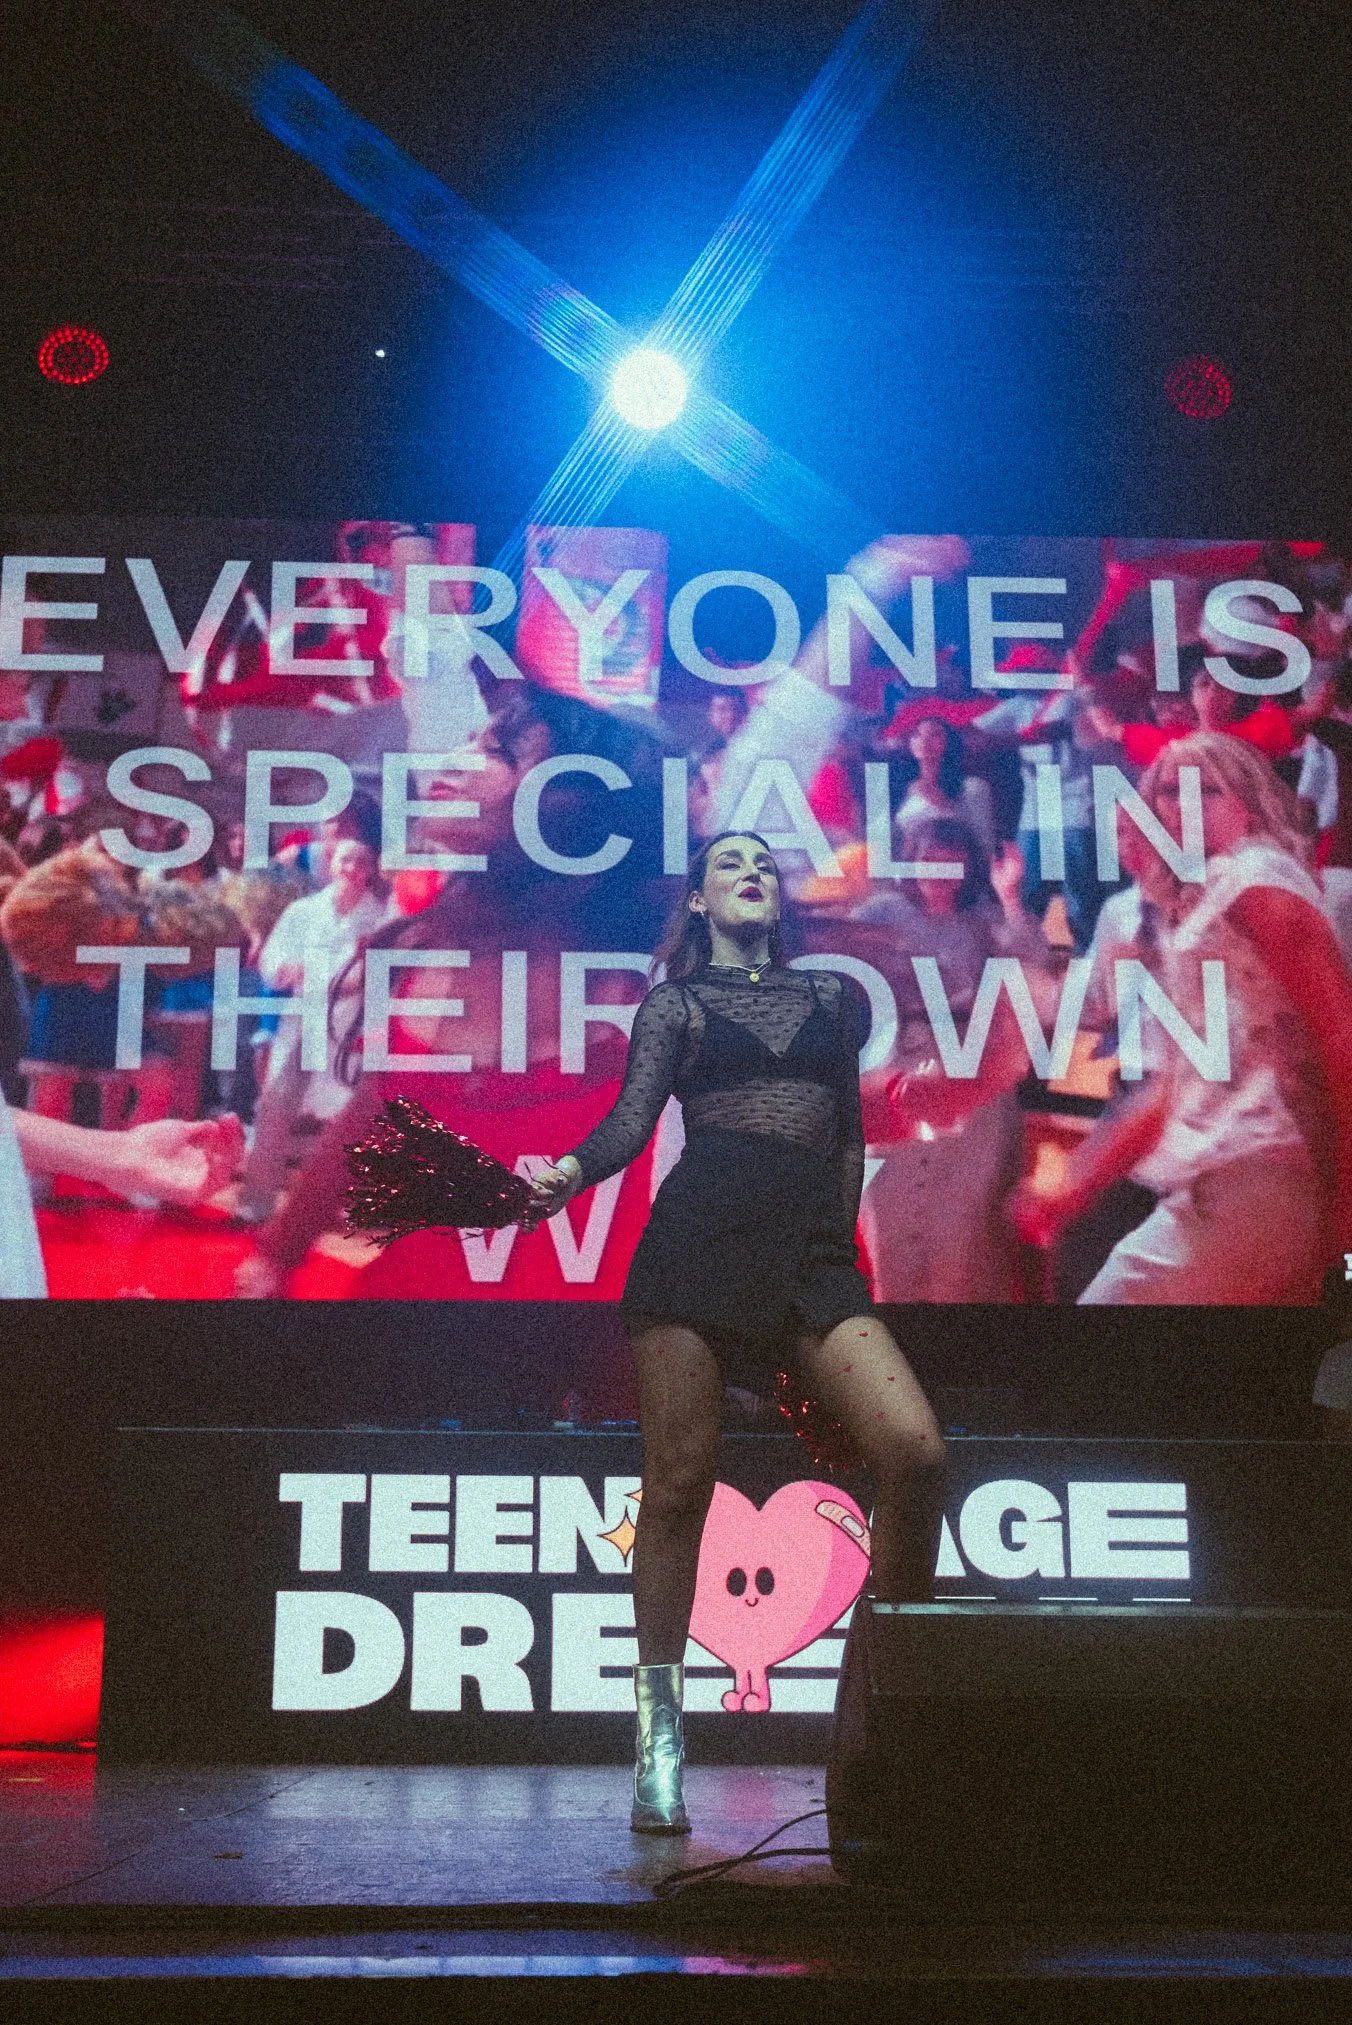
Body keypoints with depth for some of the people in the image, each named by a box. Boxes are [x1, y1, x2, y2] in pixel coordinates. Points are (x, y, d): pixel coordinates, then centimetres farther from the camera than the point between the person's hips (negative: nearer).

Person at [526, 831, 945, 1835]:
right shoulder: (675, 1003, 14)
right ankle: (659, 1731, 11)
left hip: (814, 1252, 2)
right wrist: (566, 1172, -18)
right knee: (681, 1480, -3)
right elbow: (632, 1122, 1)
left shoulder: (828, 995, 22)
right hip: (700, 1236, -2)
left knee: (917, 1451, -16)